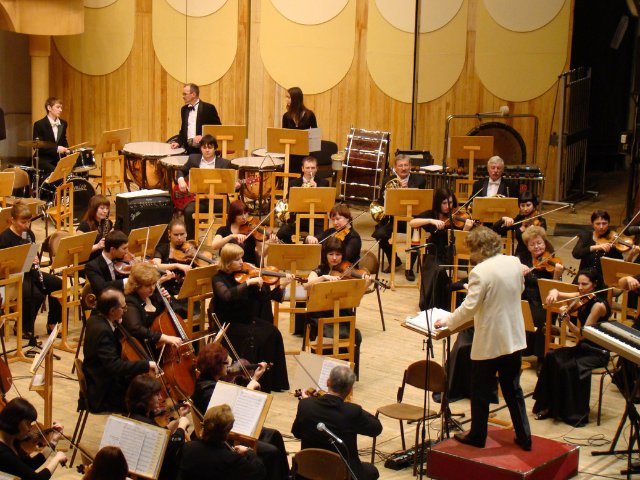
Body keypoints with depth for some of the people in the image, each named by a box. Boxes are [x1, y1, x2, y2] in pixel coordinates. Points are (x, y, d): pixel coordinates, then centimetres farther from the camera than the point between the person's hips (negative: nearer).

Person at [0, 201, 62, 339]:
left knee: (58, 285, -9)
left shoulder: (29, 234, 8)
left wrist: (36, 261, -7)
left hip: (30, 272, 8)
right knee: (36, 295, -30)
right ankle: (24, 328, -7)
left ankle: (52, 323, 5)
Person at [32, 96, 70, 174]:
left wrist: (67, 150, 0)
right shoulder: (39, 124, -8)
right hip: (44, 160, -6)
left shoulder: (63, 124, 10)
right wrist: (56, 149, -20)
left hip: (59, 159, 6)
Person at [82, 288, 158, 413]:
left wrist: (118, 323, 3)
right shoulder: (102, 331, -27)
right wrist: (146, 364, -31)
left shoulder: (97, 319, 2)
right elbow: (114, 365, -34)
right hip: (102, 396, -10)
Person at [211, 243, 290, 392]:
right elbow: (227, 296, -29)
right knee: (254, 337, -30)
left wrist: (282, 286, -10)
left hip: (248, 320, 5)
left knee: (273, 332, -19)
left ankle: (274, 381, -11)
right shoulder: (219, 279, -7)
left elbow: (265, 297, 3)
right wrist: (248, 282, -31)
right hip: (229, 324, -5)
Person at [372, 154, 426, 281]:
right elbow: (381, 202, 6)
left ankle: (409, 268, -5)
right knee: (380, 234, -23)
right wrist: (385, 194, -15)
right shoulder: (388, 181, 9)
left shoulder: (419, 180, 5)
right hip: (394, 219, 2)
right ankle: (394, 260, 7)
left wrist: (407, 190, -19)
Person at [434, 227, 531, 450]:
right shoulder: (515, 263, 1)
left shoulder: (480, 272, -21)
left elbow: (469, 307, -22)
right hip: (514, 338, 7)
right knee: (513, 389, 16)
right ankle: (524, 437, 19)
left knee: (481, 392, 9)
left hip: (489, 342, -6)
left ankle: (477, 436, 21)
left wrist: (447, 321, -10)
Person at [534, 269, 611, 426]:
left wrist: (567, 321, -35)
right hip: (583, 347, 8)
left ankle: (576, 414, -12)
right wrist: (554, 293, -19)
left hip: (597, 352, -7)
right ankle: (549, 406, -6)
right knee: (552, 357, -13)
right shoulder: (582, 298, 2)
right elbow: (557, 294, 4)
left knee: (569, 366, -28)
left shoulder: (598, 305, -20)